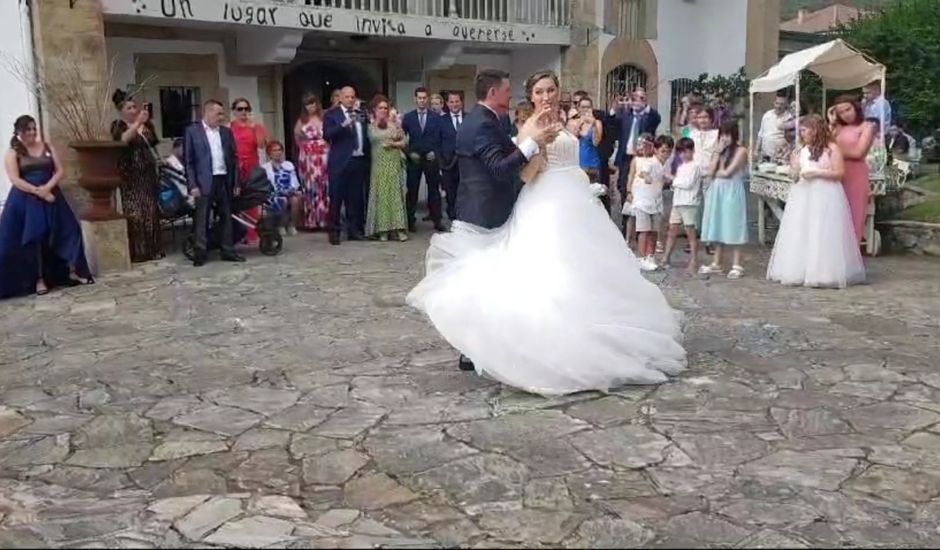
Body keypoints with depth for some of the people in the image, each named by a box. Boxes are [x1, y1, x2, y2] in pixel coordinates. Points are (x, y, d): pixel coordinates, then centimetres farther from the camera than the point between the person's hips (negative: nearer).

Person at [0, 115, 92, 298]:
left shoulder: (47, 147, 8)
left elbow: (60, 171, 3)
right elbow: (15, 179, -12)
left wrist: (47, 187, -14)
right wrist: (38, 192, -19)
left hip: (50, 197, 3)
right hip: (25, 201, -3)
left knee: (67, 231, -2)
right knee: (33, 238, -3)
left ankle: (73, 271, 9)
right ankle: (39, 279, 5)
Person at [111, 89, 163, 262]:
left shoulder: (147, 124, 9)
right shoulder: (118, 125, -3)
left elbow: (154, 145, 19)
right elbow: (123, 140, -24)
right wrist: (137, 122, -29)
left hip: (148, 174, 4)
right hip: (130, 176, -4)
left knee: (151, 213, 5)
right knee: (134, 214, -8)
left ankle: (153, 250, 12)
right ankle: (136, 252, -4)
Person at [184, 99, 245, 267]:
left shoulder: (227, 132, 11)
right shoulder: (192, 131, -1)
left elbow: (234, 158, 13)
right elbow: (188, 161, -4)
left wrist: (236, 181, 6)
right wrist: (193, 185, -10)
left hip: (225, 180, 4)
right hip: (204, 182, -4)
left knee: (226, 217, 9)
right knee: (202, 219, -1)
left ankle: (228, 251, 16)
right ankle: (200, 253, 5)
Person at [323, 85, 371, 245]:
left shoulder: (361, 115, 15)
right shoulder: (331, 114, 0)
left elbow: (366, 136, 17)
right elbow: (327, 135, -12)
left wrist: (367, 158, 7)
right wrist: (343, 125, -25)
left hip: (359, 161, 4)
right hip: (340, 163, -4)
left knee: (356, 198, 8)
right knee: (336, 198, -1)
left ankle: (354, 230, 17)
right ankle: (334, 231, 5)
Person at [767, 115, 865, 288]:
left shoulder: (831, 148, -4)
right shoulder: (802, 151, 12)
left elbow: (839, 173, -10)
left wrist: (816, 172, -16)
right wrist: (795, 168, -4)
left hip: (825, 198, -6)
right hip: (803, 197, 6)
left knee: (823, 236, -7)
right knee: (800, 235, 3)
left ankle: (825, 274, -5)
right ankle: (799, 272, 7)